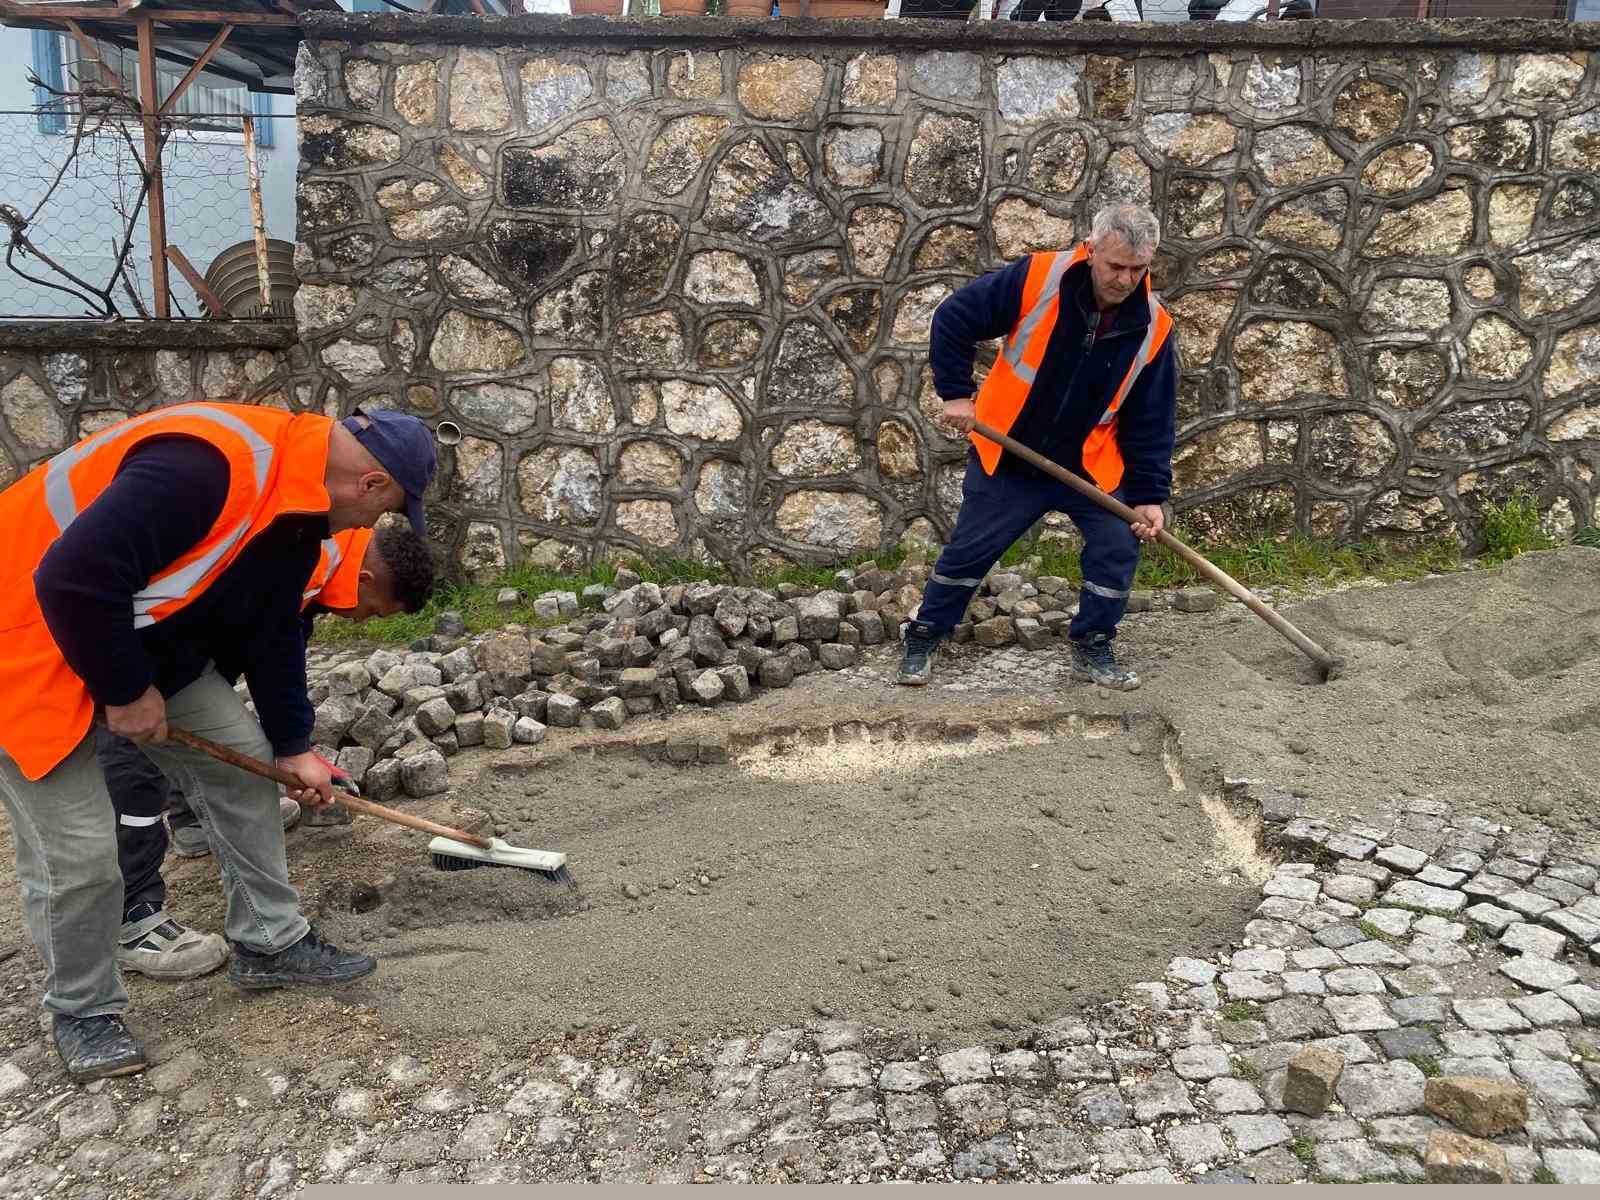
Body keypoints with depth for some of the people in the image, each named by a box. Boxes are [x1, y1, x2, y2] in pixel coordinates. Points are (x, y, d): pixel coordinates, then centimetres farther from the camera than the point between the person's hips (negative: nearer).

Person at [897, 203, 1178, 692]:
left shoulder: (1153, 328, -11)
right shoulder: (1036, 279, -20)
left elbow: (1153, 421, -5)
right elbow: (953, 320, -12)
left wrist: (1149, 495, -10)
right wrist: (956, 393, -14)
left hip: (1091, 466, 2)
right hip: (1007, 460, -2)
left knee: (1118, 548, -5)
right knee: (967, 553, 5)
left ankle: (1092, 650, 16)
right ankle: (923, 640, 24)